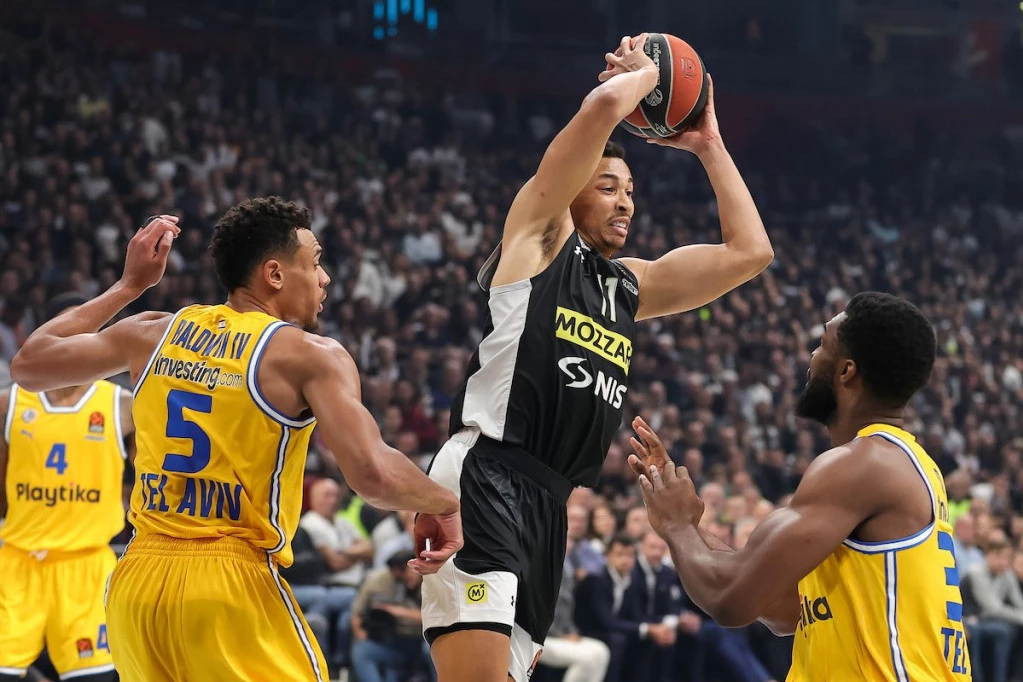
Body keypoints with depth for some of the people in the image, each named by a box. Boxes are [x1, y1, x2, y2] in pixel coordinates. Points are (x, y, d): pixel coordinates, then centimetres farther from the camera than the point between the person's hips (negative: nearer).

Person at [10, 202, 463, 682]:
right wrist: (442, 503, 3)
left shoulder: (154, 334, 10)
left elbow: (27, 365, 22)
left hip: (136, 584, 6)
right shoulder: (309, 355, -5)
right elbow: (374, 476, -17)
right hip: (233, 586, -6)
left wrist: (129, 286, 28)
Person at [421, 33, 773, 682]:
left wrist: (708, 144, 28)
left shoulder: (630, 285, 25)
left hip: (548, 504, 9)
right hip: (485, 481, -8)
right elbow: (604, 105, -7)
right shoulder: (538, 233, 4)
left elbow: (749, 252, 26)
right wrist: (643, 74, 14)